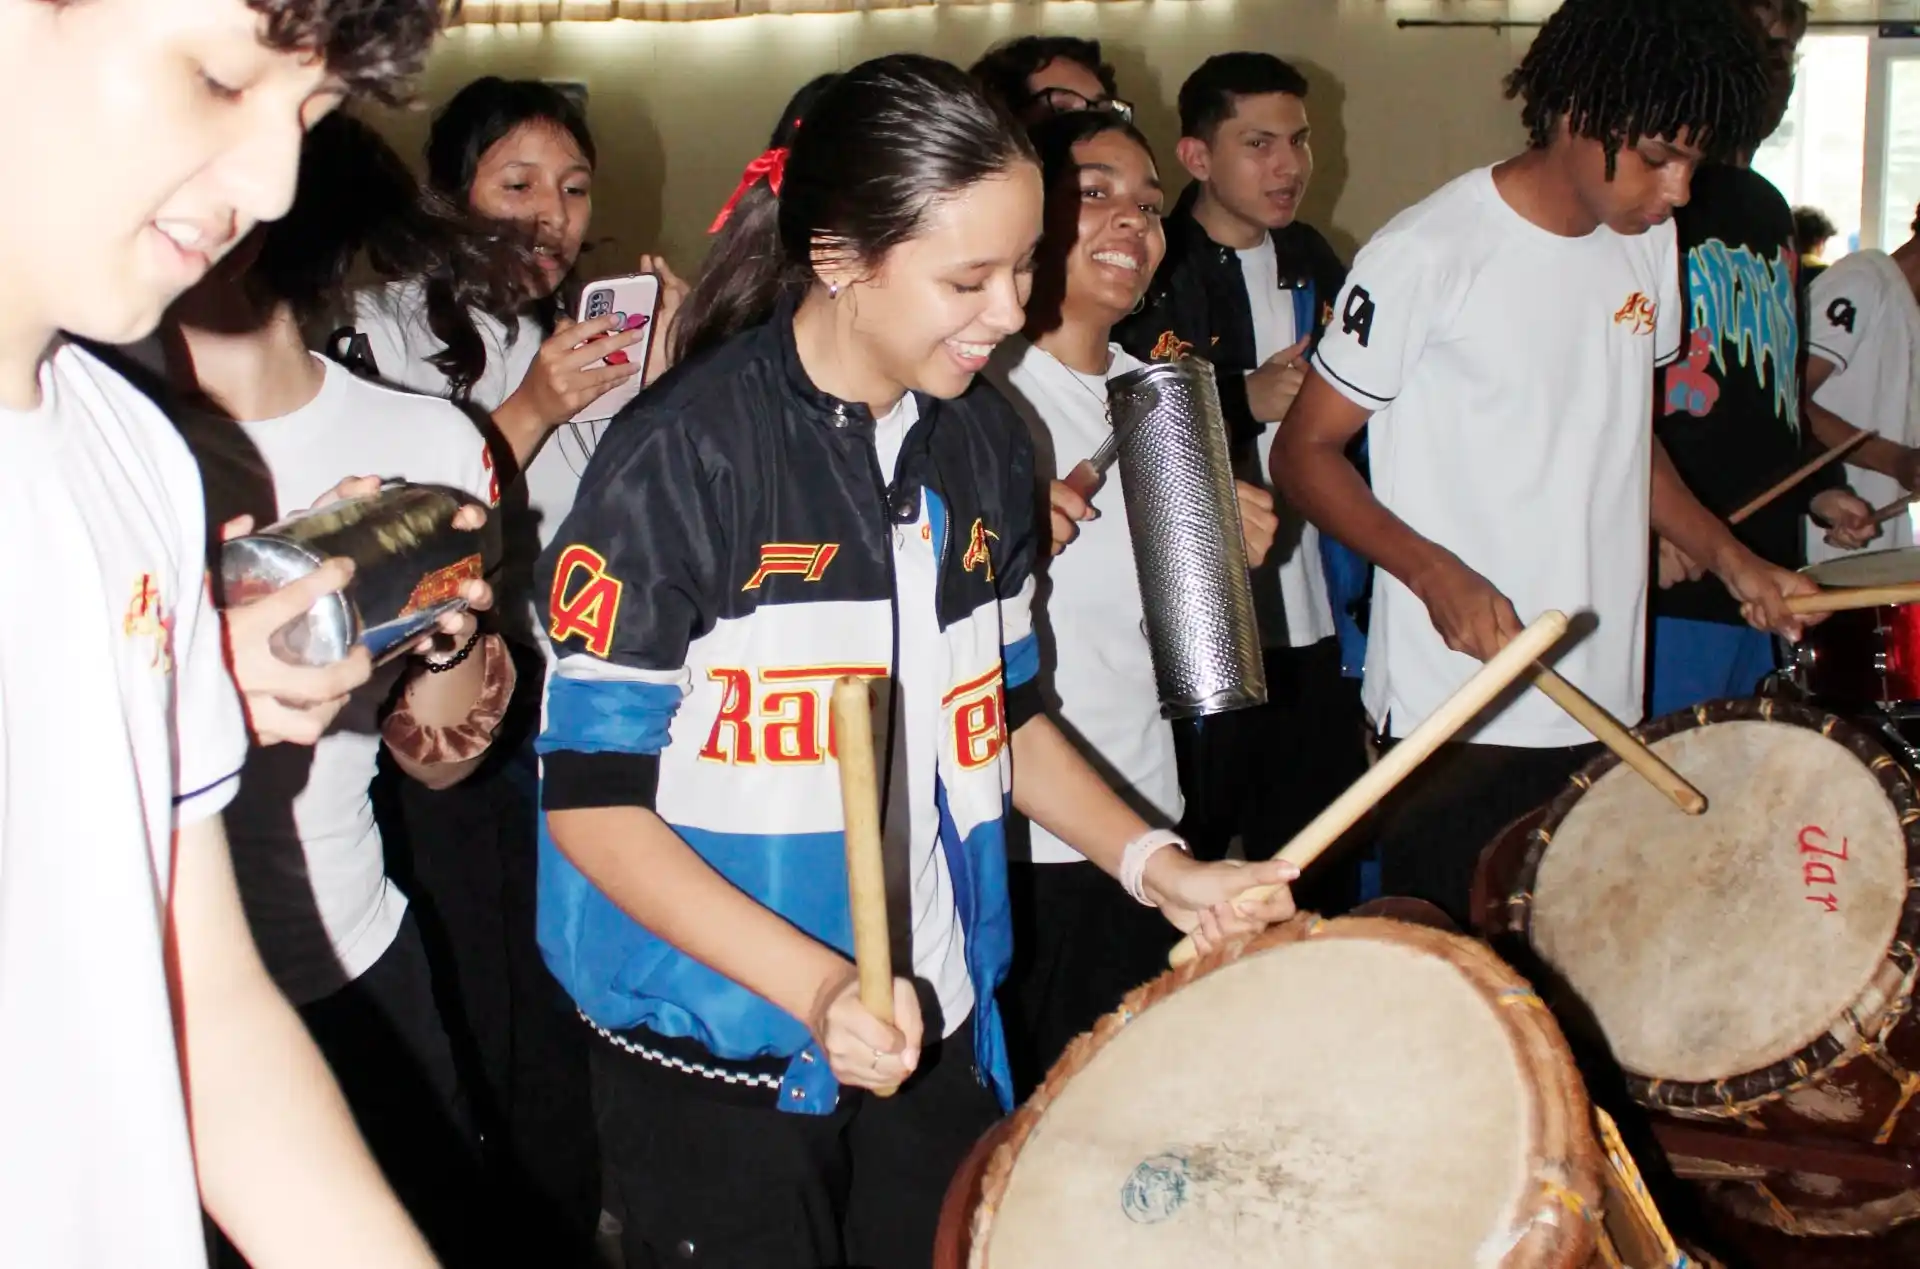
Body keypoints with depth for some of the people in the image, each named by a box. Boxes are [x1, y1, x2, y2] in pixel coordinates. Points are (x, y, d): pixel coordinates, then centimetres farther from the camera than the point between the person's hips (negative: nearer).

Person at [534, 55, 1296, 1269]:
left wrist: (1157, 865, 0)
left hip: (935, 1034, 6)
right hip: (718, 1058, -5)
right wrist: (818, 987, -26)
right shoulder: (682, 454, -17)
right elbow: (592, 798, -16)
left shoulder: (985, 443, 3)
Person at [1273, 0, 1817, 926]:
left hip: (1606, 707, 6)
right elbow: (1304, 452, -10)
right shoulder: (1428, 255, -14)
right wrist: (1436, 574, -23)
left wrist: (1726, 556, 7)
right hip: (1454, 719, -6)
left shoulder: (1648, 244, 9)